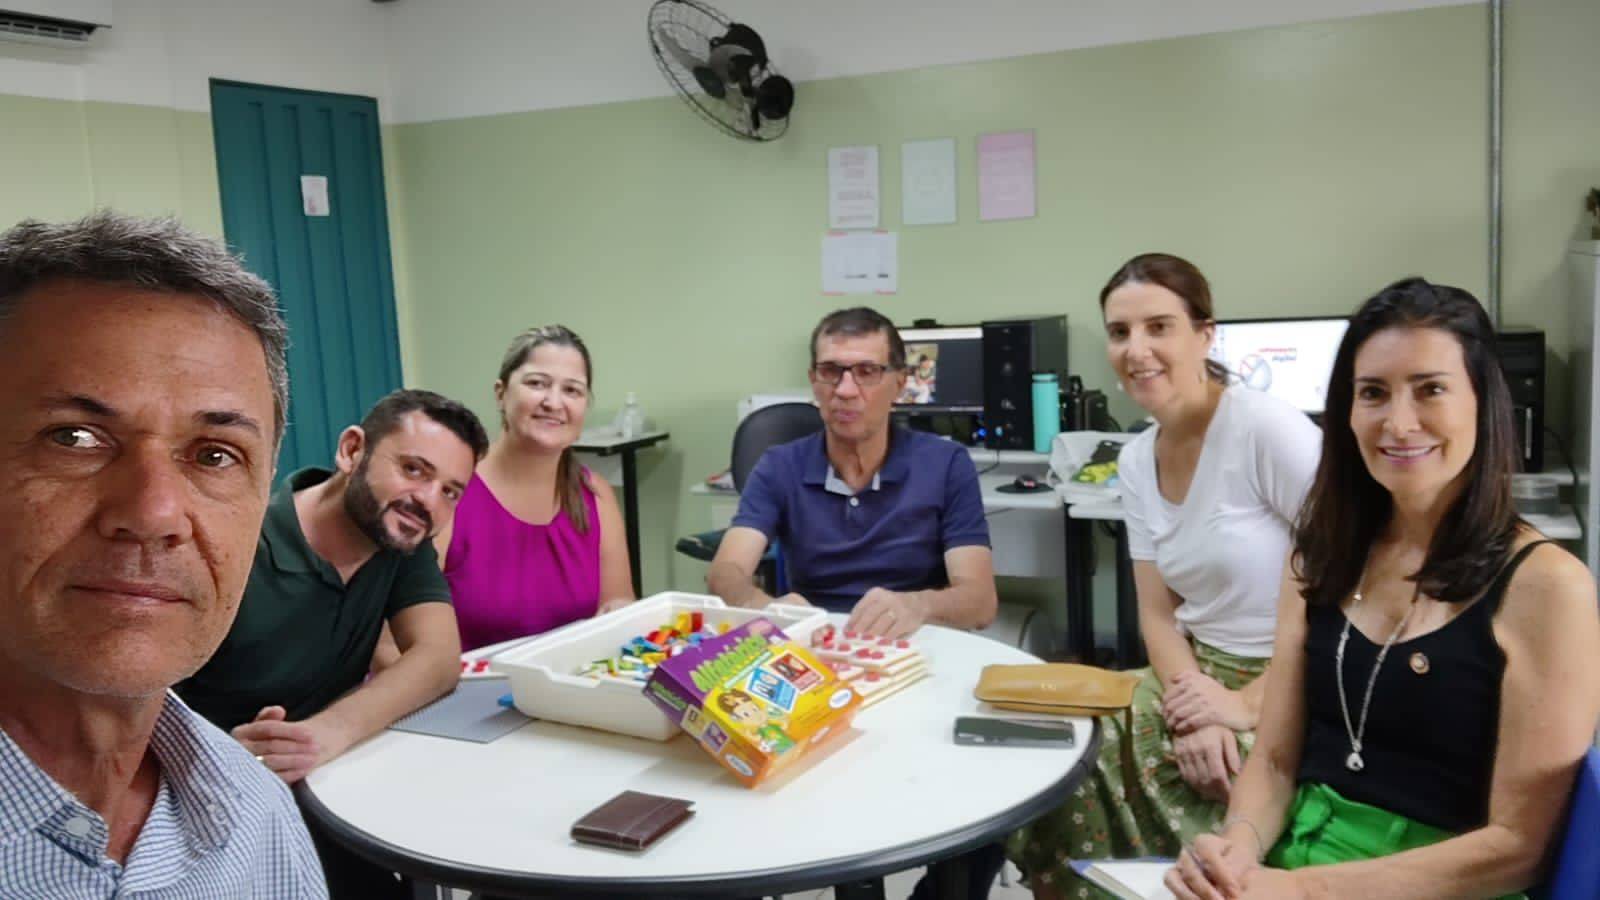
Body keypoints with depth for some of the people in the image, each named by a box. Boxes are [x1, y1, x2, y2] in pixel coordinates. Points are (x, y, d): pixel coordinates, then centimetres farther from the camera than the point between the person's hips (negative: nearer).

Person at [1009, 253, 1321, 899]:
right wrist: (1192, 713, -13)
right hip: (1197, 678, 7)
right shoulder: (1136, 462, 5)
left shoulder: (1267, 428, -18)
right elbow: (1158, 614, 5)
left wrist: (1251, 707, -19)